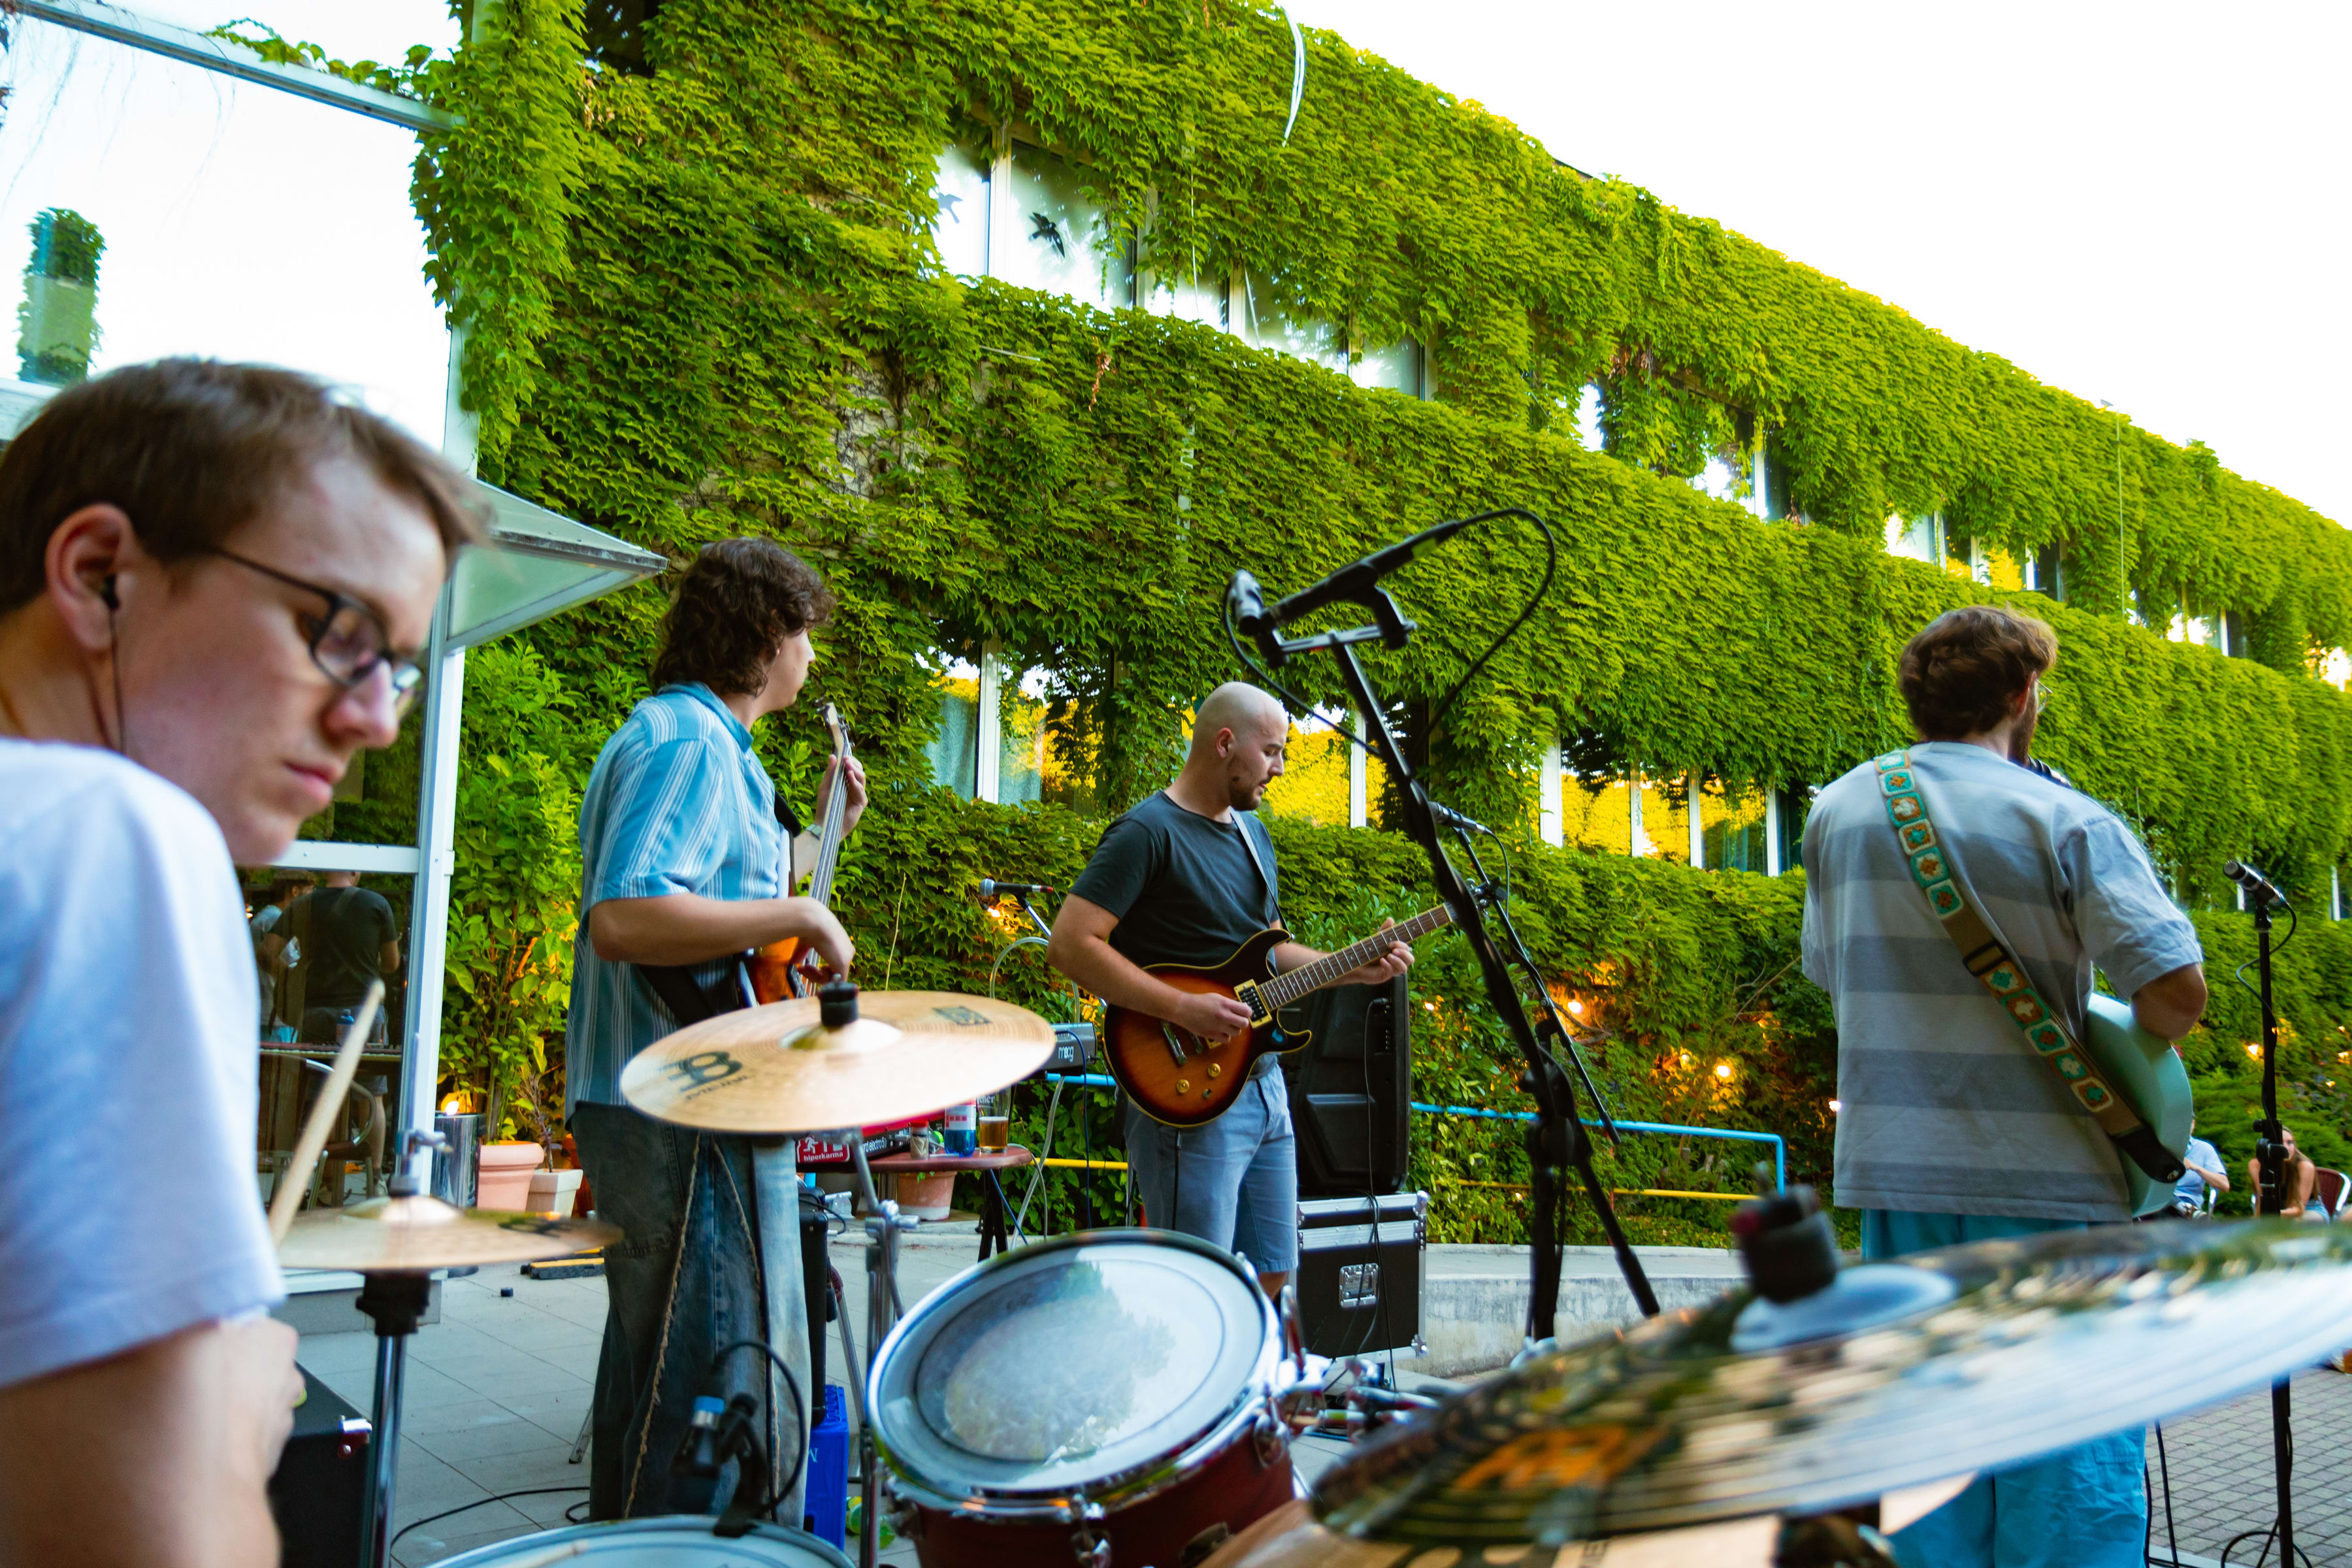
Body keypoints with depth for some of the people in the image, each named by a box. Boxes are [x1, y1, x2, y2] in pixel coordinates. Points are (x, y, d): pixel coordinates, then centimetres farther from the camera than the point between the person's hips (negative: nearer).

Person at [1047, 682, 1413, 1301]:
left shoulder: (1252, 831, 16)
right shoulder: (1148, 832, -13)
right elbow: (1069, 943, -20)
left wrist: (1353, 970, 10)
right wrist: (1181, 1008, -23)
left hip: (1264, 1082, 9)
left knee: (1271, 1277, 14)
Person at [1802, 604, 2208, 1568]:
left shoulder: (1839, 810, 6)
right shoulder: (2064, 821, -9)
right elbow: (2177, 987, -15)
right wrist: (2137, 1044, 5)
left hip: (1894, 1168, 5)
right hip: (2041, 1174, -4)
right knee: (2069, 1473, 5)